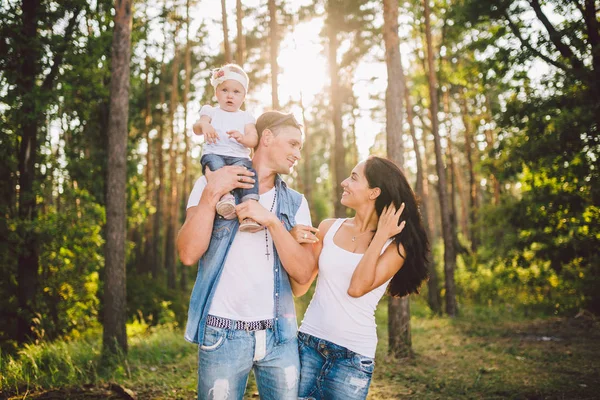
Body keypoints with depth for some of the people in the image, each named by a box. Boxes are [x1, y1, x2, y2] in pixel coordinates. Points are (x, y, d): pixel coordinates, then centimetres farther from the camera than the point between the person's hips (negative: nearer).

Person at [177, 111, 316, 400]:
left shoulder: (295, 203, 6)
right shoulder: (212, 185, 0)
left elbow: (303, 273, -5)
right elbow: (188, 254, -11)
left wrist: (272, 221, -15)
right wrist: (212, 194, -18)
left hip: (280, 334, 3)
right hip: (223, 333, -2)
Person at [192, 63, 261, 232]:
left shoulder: (245, 117, 21)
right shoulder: (211, 111, 20)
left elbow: (253, 139, 6)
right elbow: (196, 127, 1)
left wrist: (242, 138, -19)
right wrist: (203, 125, -26)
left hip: (239, 156, 0)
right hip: (214, 153, 0)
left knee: (247, 169, -34)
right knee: (216, 165, -37)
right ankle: (225, 196, -54)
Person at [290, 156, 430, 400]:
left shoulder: (395, 246, -5)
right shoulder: (329, 228, 2)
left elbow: (357, 288, -20)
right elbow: (299, 288, 3)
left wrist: (380, 236, -16)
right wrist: (296, 244, -12)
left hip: (353, 356, -2)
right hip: (308, 342, 3)